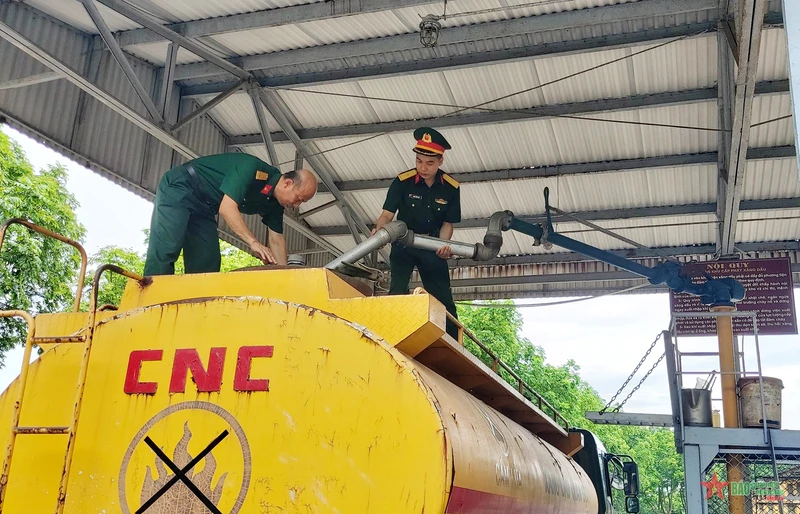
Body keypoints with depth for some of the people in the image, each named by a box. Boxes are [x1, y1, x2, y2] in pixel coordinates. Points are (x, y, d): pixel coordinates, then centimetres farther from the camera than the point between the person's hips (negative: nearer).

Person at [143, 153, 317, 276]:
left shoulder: (274, 202, 0)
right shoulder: (253, 168, -26)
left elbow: (276, 239, 5)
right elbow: (227, 207, -32)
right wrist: (253, 242, -39)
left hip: (203, 205, 9)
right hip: (178, 188, -9)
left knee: (207, 260, -2)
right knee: (166, 248, -22)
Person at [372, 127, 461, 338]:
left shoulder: (451, 188, -11)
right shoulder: (403, 181, -17)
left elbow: (448, 223, -4)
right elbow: (388, 213, -14)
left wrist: (443, 245, -23)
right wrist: (378, 230, -36)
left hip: (432, 246, 2)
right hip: (403, 243, -1)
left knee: (443, 298, -1)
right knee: (398, 291, -21)